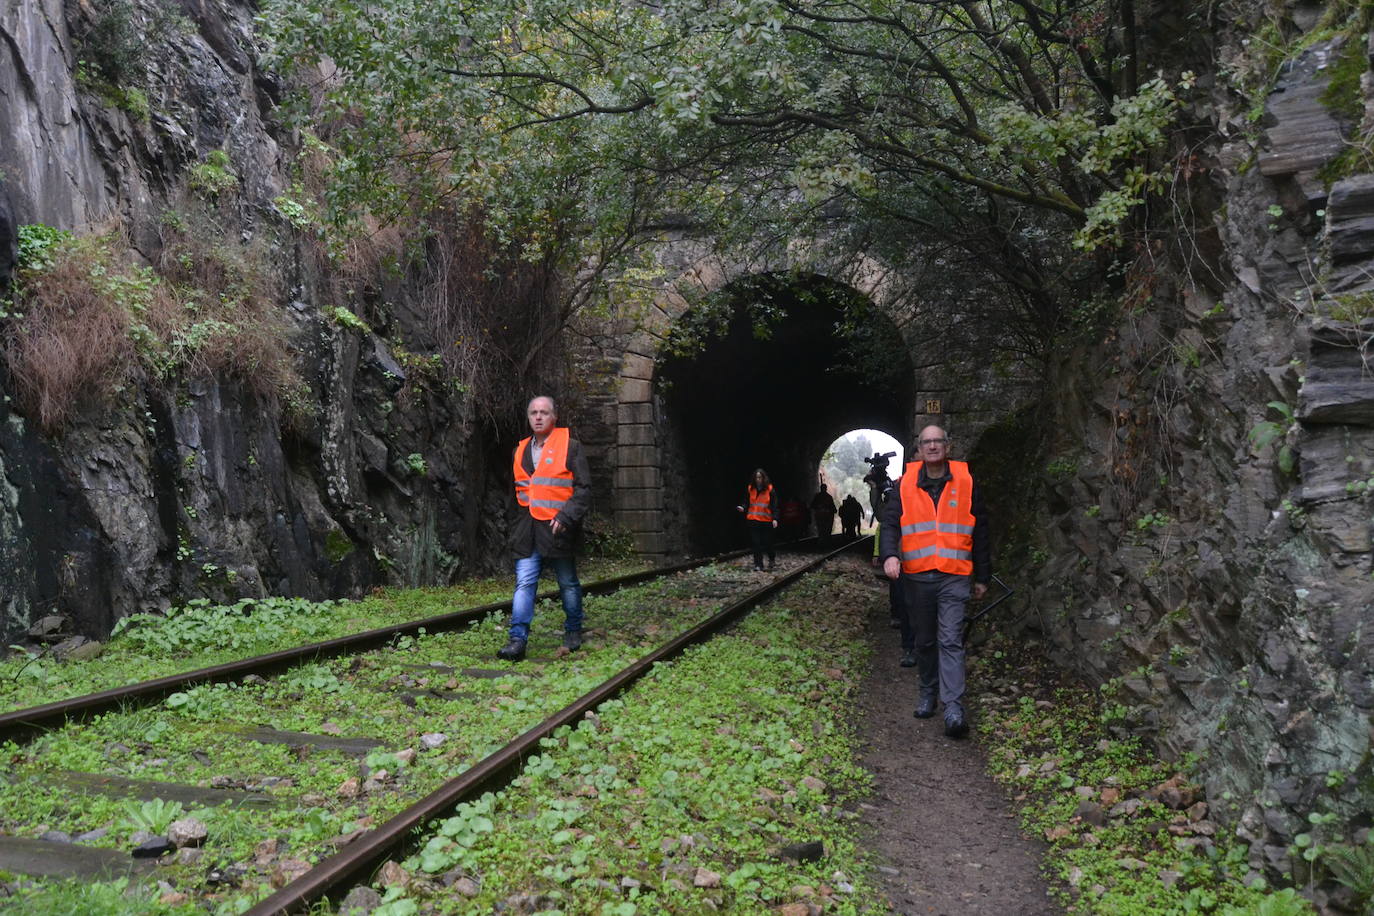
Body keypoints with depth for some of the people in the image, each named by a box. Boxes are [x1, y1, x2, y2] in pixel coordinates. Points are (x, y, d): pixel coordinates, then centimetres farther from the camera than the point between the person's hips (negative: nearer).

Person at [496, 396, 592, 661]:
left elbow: (583, 488, -7)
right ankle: (518, 640, -6)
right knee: (524, 584, -5)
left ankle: (573, 631, 28)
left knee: (568, 584, 10)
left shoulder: (570, 447, -2)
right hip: (527, 531, 4)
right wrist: (513, 522, 16)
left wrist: (566, 517, -17)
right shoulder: (521, 450, 14)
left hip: (557, 529, -3)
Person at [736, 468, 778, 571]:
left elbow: (774, 505, -4)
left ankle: (771, 558, 32)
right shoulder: (750, 489, 5)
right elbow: (747, 503, 7)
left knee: (767, 542, 3)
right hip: (753, 520, 2)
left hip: (766, 520, -2)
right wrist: (743, 508, -14)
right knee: (756, 543, -1)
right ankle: (758, 565, 4)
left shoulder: (770, 489, -3)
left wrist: (775, 518, -14)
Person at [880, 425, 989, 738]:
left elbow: (980, 532, 9)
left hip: (954, 577, -2)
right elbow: (890, 522, 1)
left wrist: (982, 577, 10)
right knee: (925, 641, 14)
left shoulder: (965, 482, 3)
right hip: (916, 576, 2)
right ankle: (928, 694, 30)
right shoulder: (905, 484, 4)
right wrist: (890, 554, -19)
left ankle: (954, 710, -12)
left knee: (951, 641, -10)